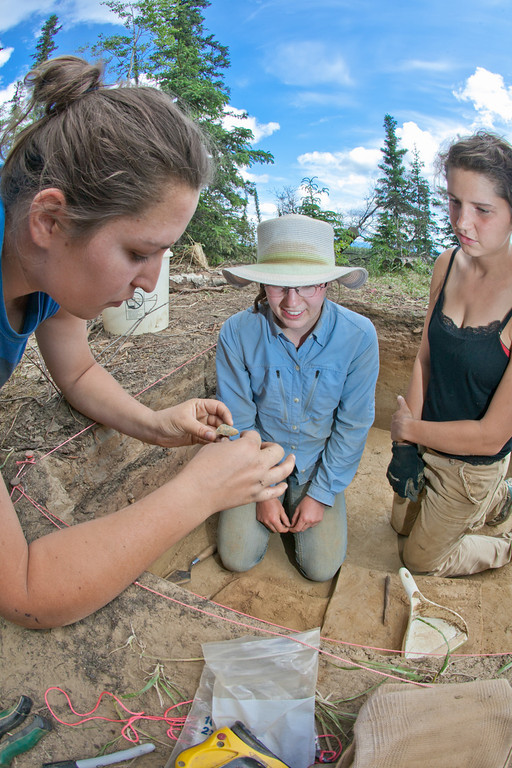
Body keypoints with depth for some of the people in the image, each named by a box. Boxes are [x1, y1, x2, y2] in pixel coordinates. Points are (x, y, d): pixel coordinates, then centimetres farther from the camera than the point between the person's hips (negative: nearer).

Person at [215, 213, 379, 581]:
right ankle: (273, 506, 25)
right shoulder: (237, 333, -23)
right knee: (238, 558, -4)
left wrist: (321, 494, -9)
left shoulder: (359, 335, -22)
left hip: (319, 463, 0)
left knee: (322, 568, -3)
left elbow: (353, 425, -11)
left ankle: (302, 502, 25)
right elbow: (237, 422, -11)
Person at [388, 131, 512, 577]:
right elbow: (425, 357, -1)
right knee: (403, 523, 31)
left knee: (421, 558, 17)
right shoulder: (448, 265, -12)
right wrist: (406, 444, -6)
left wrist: (409, 428, -13)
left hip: (472, 464, -6)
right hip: (425, 442, 6)